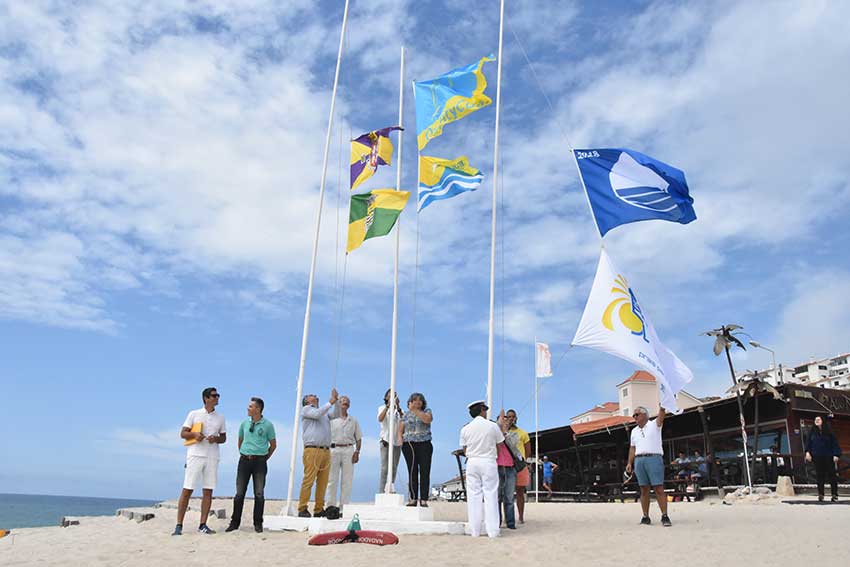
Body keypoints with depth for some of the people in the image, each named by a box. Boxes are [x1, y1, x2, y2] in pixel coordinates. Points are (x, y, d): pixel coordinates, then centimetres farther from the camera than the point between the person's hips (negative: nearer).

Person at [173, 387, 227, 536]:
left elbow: (224, 438, 17)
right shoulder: (194, 414, 5)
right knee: (187, 490, -4)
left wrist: (216, 439, -5)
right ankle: (179, 525, 1)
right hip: (195, 455, -3)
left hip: (212, 457, 3)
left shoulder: (220, 418, 13)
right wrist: (195, 434, -16)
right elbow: (183, 434, 4)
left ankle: (203, 525, 8)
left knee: (208, 491, 2)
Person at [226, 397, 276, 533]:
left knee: (259, 494, 0)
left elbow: (273, 444, 5)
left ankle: (258, 524, 10)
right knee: (240, 493, 4)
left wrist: (265, 458, 4)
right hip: (245, 460, 3)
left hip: (260, 461, -3)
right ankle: (235, 522, 14)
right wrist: (243, 455, 14)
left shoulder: (268, 425, -2)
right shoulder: (244, 424, 7)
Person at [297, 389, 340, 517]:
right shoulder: (306, 409, 10)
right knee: (308, 480, -11)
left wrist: (336, 401, 3)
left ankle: (319, 509, 4)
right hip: (312, 450, -6)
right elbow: (317, 414, -8)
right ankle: (302, 509, -9)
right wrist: (330, 402, -7)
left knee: (323, 482, 1)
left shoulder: (324, 411, 29)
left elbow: (336, 414, 15)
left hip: (326, 451, 6)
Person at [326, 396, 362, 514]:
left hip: (348, 450, 2)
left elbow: (358, 438, 15)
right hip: (334, 449, -2)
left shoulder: (353, 420, 17)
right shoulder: (331, 419, 10)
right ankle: (331, 505, 0)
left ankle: (344, 507, 2)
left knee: (347, 480, -2)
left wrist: (357, 452, 2)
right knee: (332, 479, -4)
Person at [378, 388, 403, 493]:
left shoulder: (399, 410, 13)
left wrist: (398, 408, -18)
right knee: (385, 467, -11)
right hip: (386, 441, -4)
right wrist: (388, 405, -23)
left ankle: (391, 489, 9)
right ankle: (382, 492, -12)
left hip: (397, 441, 4)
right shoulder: (382, 408, 5)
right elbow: (380, 419, -16)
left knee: (394, 468, 3)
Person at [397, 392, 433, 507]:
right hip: (409, 445, 2)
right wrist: (399, 437, -7)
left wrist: (415, 410, -14)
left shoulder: (427, 411, 9)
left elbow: (427, 419, -14)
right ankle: (413, 499, 4)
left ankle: (424, 499, -4)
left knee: (425, 472, -6)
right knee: (412, 472, 0)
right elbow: (400, 430, 13)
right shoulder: (406, 414, 15)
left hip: (424, 445, -1)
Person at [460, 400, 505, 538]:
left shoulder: (465, 429, 2)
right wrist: (501, 425, 20)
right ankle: (492, 530, 1)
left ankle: (475, 531, 6)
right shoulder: (492, 426, -4)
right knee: (490, 495, 2)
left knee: (473, 496, 5)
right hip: (489, 462, -2)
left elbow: (464, 450, 8)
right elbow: (501, 443, 9)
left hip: (472, 462, 2)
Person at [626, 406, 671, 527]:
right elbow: (632, 448, 19)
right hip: (639, 461, 5)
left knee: (659, 488, -9)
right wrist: (630, 463, 11)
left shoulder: (654, 425, 7)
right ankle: (645, 517, 7)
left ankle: (664, 516, -6)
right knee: (644, 490, 4)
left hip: (654, 458, -5)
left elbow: (661, 415, -11)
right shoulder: (634, 431, 20)